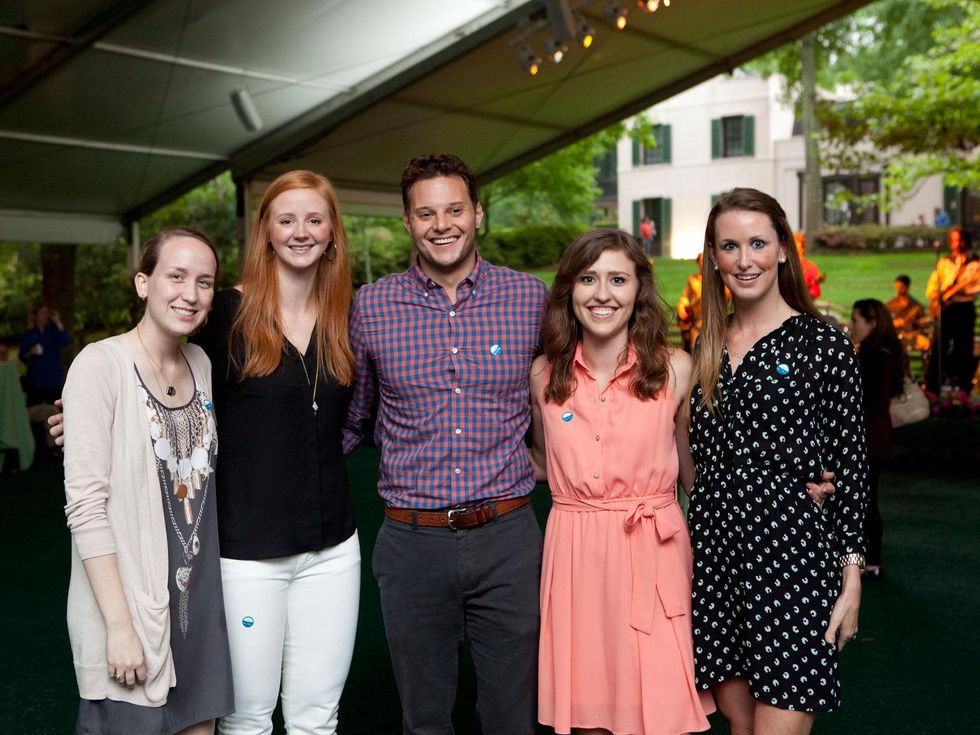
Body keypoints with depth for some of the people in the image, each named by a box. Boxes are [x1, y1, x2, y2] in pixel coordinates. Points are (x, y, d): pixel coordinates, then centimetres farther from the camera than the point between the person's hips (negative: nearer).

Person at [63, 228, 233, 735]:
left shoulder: (200, 364, 8)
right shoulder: (101, 365, -13)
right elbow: (84, 505, -17)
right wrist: (119, 625, -19)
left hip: (201, 598, 6)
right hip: (129, 604, -6)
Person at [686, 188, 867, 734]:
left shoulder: (824, 345, -5)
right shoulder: (708, 347, 11)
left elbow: (851, 466, -5)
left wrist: (851, 578, -8)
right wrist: (693, 548, 13)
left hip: (794, 551, -5)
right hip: (716, 551, 5)